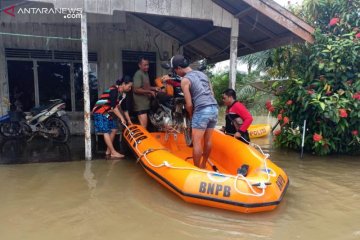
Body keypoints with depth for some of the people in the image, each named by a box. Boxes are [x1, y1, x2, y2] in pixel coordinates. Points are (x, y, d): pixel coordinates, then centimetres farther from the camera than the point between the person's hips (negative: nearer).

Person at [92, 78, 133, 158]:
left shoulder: (121, 92, 7)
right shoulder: (114, 90, -20)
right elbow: (113, 106, -24)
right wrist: (121, 118, -21)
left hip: (107, 113, 10)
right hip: (101, 113, -10)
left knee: (114, 129, 6)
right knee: (106, 132, -10)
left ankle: (108, 150, 14)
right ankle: (113, 152, -10)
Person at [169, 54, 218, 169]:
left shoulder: (185, 80, -3)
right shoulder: (202, 74, 19)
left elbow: (189, 104, -6)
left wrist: (191, 115, 10)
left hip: (202, 111, -8)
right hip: (214, 108, 8)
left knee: (196, 142, 1)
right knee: (207, 140, 15)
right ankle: (203, 165, 28)